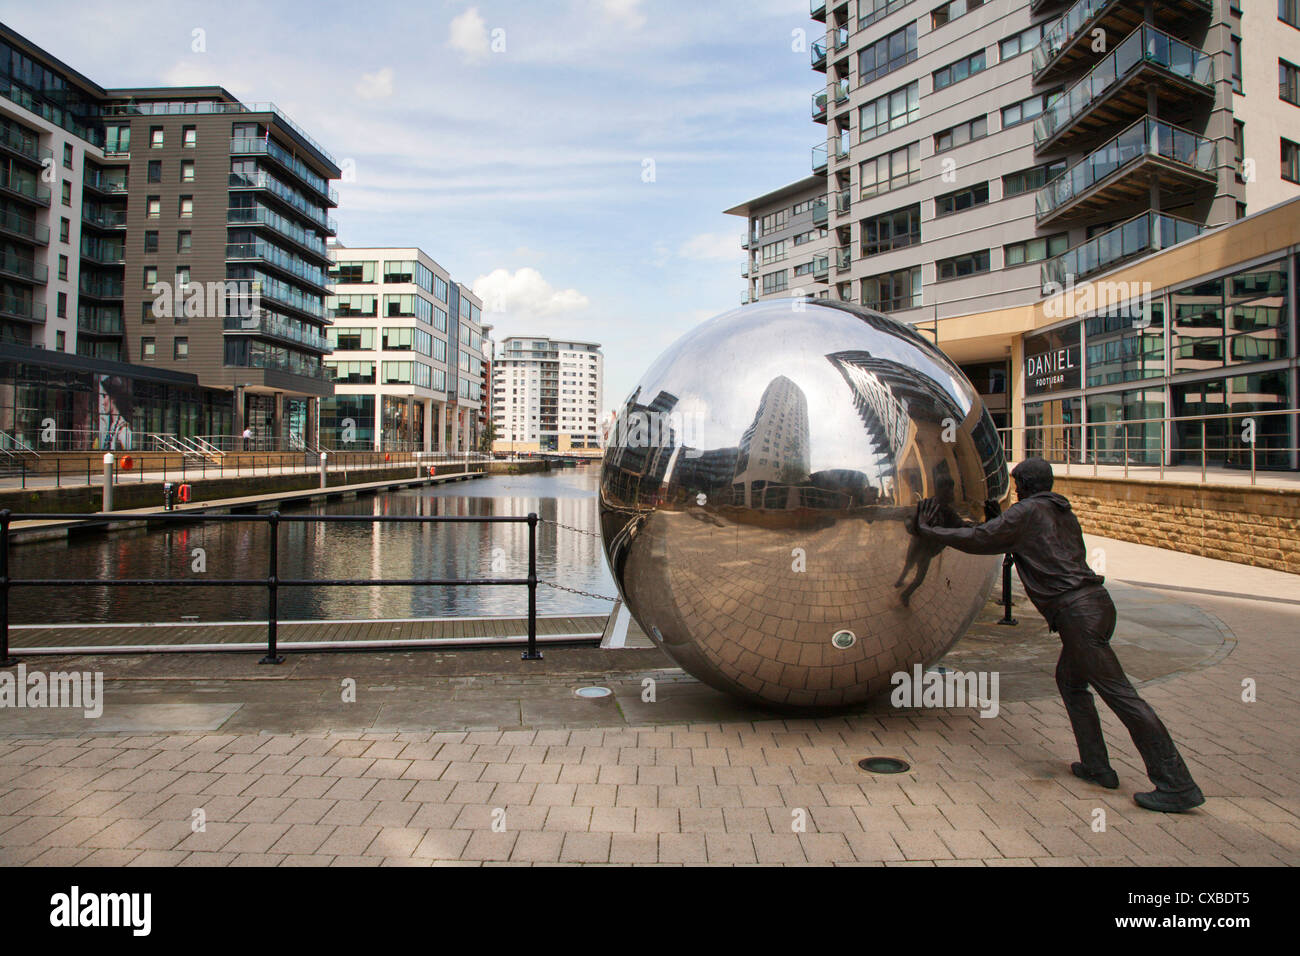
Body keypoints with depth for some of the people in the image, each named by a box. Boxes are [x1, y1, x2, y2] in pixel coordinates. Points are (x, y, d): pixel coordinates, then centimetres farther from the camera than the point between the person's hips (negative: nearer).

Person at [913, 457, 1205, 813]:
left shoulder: (1026, 512, -3)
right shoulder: (1063, 513, 20)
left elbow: (978, 540, -3)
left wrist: (930, 531, 9)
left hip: (1077, 611, -9)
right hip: (1096, 600, 9)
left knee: (1120, 694, -9)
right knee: (1069, 680, 22)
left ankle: (1177, 786, -8)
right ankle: (1097, 766, 22)